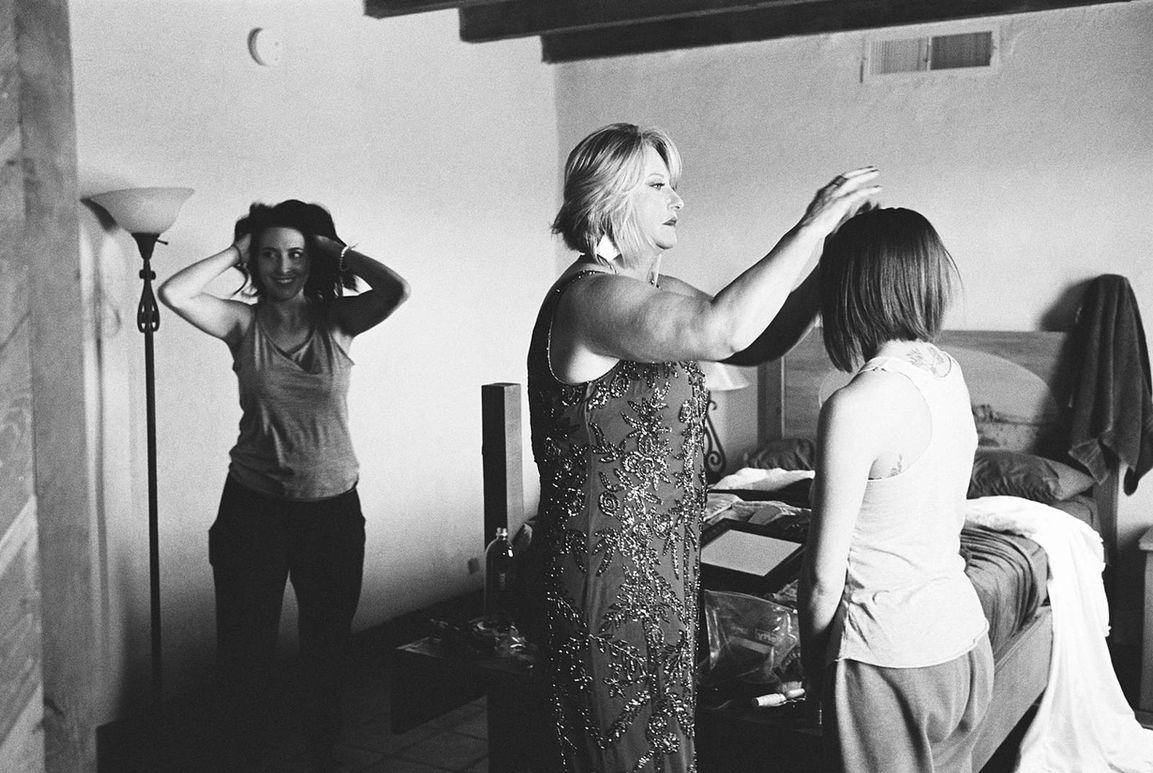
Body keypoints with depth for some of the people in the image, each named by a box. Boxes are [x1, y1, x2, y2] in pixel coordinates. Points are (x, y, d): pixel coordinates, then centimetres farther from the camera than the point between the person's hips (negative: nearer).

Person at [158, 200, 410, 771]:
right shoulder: (244, 323, -1)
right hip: (254, 508, -1)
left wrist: (336, 251, -8)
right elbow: (174, 294, -16)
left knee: (327, 650, 14)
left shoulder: (337, 321, -1)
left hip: (333, 508, 1)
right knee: (244, 653, 7)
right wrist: (233, 253, -6)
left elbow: (395, 288, -18)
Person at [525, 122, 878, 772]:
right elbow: (724, 332, -37)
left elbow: (761, 339, 8)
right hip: (608, 578, -9)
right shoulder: (590, 297, -21)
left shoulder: (657, 293, 10)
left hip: (661, 567, 10)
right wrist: (814, 225, -27)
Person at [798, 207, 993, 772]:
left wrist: (814, 668, -4)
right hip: (966, 638, 7)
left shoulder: (856, 404, -23)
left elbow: (824, 577, -16)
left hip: (893, 661, -7)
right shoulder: (949, 374, 0)